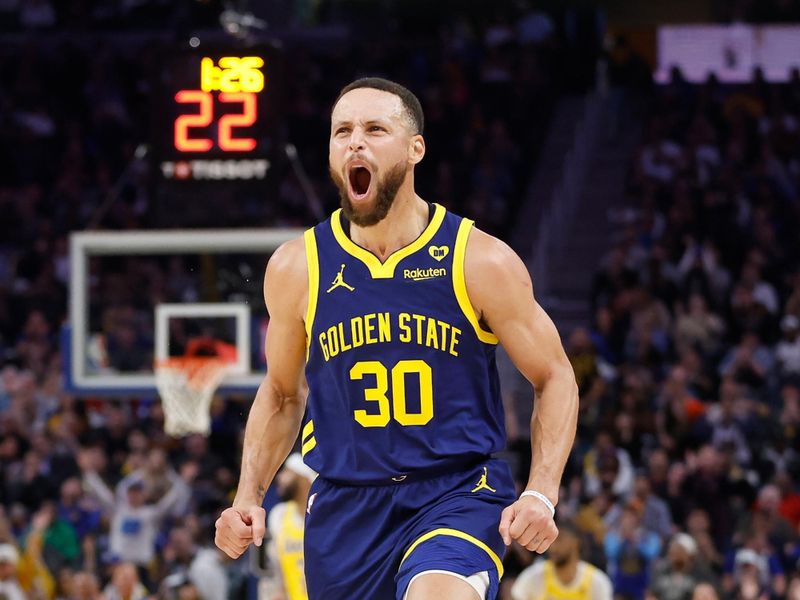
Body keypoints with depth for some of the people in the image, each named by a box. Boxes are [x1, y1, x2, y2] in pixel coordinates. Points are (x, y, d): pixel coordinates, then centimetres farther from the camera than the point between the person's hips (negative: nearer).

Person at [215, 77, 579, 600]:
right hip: (345, 507, 4)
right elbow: (282, 392, 17)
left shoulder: (481, 262, -7)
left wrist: (541, 496, -12)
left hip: (458, 493, -4)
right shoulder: (296, 268, 1)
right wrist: (249, 498, 5)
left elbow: (555, 378, 2)